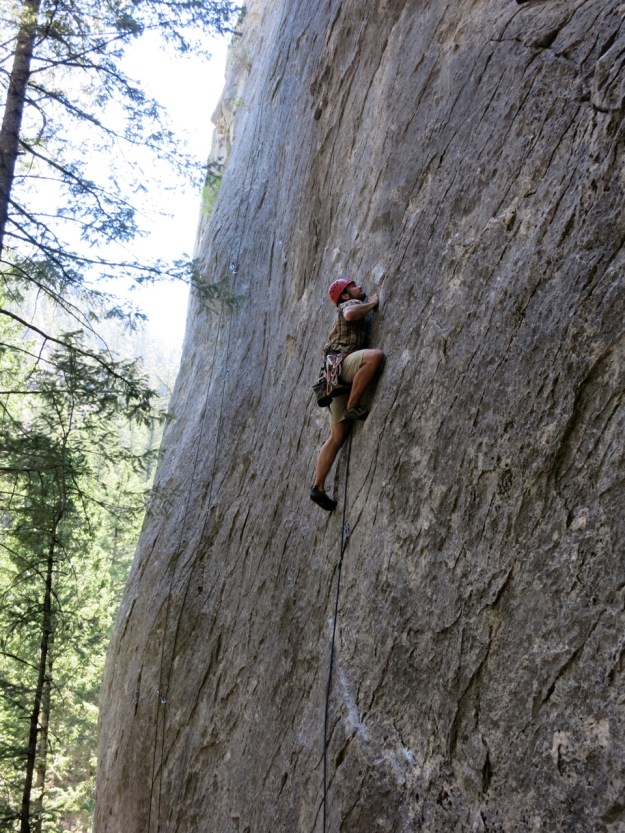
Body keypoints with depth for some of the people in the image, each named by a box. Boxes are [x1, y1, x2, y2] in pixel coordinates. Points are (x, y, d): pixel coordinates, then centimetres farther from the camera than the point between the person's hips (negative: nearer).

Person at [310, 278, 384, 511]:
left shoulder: (358, 308, 30)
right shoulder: (350, 304, 4)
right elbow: (350, 314, -21)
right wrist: (372, 303, -6)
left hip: (339, 378, 9)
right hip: (339, 363, -9)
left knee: (337, 437, 2)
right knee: (375, 356, -37)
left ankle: (318, 487, 0)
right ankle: (353, 406, -27)